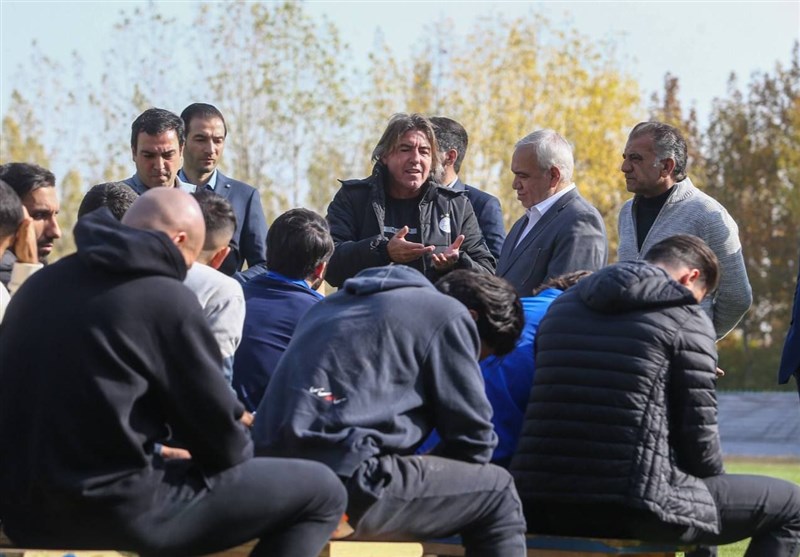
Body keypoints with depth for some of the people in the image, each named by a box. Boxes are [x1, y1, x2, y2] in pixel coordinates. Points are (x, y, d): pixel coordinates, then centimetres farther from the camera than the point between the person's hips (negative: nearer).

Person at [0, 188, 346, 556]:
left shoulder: (39, 286, 12)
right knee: (321, 490, 2)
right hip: (118, 510, -8)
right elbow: (218, 434, -5)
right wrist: (241, 454, 17)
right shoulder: (165, 298, -9)